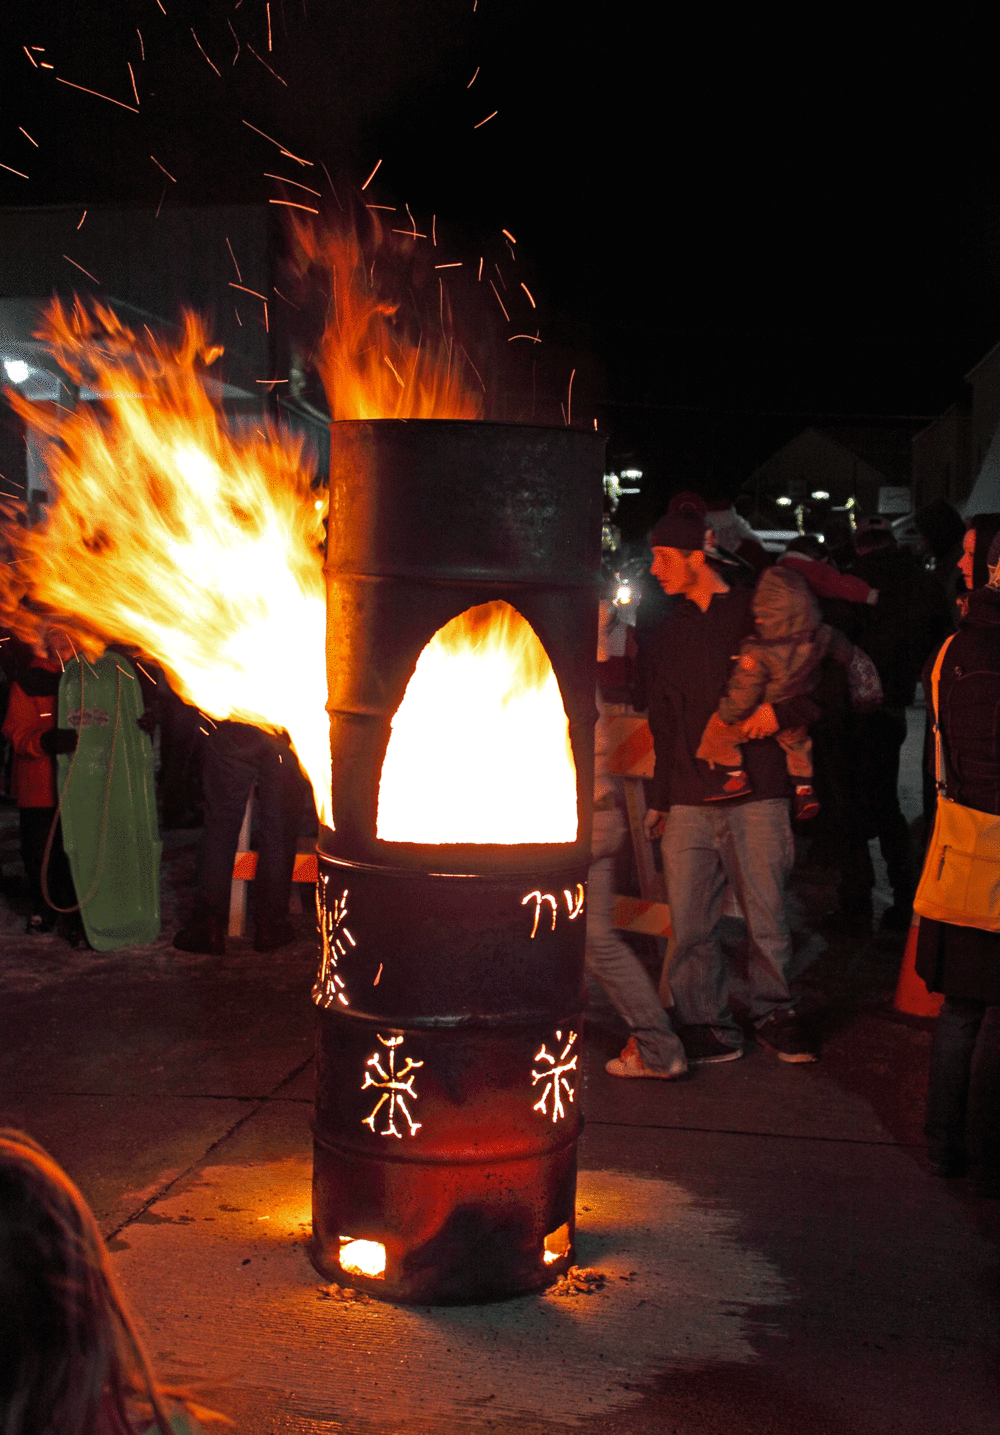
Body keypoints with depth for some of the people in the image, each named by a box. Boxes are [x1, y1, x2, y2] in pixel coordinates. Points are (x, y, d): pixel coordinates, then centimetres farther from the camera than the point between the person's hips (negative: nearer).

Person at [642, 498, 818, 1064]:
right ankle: (709, 1028, 14)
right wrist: (659, 798, 16)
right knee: (690, 923, 1)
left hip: (756, 794, -4)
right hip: (690, 800, 4)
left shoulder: (760, 614, 1)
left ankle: (774, 1012, 22)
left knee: (768, 917, 2)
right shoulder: (672, 631, 16)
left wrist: (781, 711, -13)